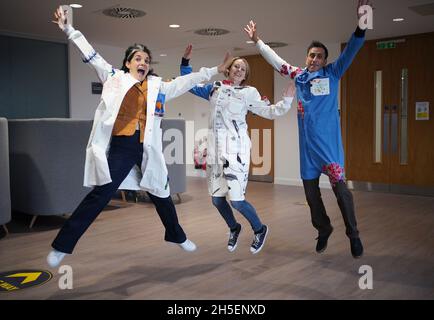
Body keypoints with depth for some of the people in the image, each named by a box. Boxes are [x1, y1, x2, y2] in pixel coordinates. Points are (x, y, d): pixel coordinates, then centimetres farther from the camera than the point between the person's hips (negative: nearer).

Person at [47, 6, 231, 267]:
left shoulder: (158, 86, 12)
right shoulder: (115, 78, 7)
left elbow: (188, 80, 16)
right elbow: (91, 55, 6)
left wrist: (216, 70, 17)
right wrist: (68, 28, 4)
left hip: (148, 148, 3)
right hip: (121, 147, -3)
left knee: (160, 193, 17)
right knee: (99, 196, -5)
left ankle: (177, 236, 38)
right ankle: (62, 245, 6)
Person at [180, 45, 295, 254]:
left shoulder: (248, 93, 4)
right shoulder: (214, 88, 14)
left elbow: (268, 112, 2)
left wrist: (286, 101, -11)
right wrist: (185, 61, 18)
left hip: (235, 149, -4)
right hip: (215, 149, 5)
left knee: (236, 200, -9)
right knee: (217, 199, 8)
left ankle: (260, 230, 17)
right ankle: (234, 229, 35)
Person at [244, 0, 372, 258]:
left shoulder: (332, 74, 3)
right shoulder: (298, 75, 11)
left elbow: (351, 51, -7)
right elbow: (275, 60, 20)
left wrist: (361, 25, -21)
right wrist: (257, 41, 21)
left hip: (329, 140, -4)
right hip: (307, 141, 4)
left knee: (339, 185, -7)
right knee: (310, 189, 10)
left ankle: (353, 235, 7)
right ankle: (324, 229, 29)